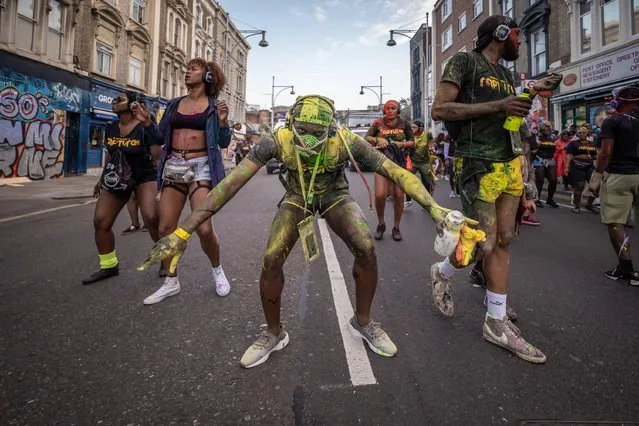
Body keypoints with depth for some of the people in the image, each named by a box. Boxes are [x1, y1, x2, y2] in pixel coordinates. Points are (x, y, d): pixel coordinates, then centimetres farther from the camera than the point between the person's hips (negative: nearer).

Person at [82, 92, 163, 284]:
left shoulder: (144, 126, -12)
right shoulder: (111, 127, 6)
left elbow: (157, 155, -23)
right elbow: (110, 155, 18)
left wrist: (148, 124, -29)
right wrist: (102, 179, 22)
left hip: (144, 176, -6)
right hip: (116, 178, 6)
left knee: (152, 218, -23)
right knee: (100, 221, 2)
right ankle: (109, 266, 18)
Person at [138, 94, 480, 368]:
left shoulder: (346, 141, -32)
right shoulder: (278, 140, -31)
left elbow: (396, 172, -29)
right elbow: (232, 182, -34)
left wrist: (436, 210, -38)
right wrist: (183, 231, -38)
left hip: (335, 196, 0)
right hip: (297, 198, 0)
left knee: (366, 249, -22)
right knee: (271, 260, -19)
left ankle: (362, 322, 6)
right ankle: (274, 334, 7)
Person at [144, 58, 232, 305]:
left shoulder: (213, 105, 5)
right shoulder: (174, 104, 15)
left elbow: (223, 143, 0)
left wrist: (222, 122, -15)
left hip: (201, 167, -4)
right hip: (173, 166, 5)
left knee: (204, 228, -16)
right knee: (166, 228, 2)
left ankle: (217, 270, 14)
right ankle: (171, 282, 18)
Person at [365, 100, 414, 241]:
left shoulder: (404, 124, 4)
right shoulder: (378, 123, 1)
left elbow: (412, 142, 10)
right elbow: (367, 138, 8)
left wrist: (402, 144, -10)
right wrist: (377, 139, -12)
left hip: (399, 162, 2)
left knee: (398, 195, 0)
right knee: (380, 195, -15)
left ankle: (396, 227, 16)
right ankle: (381, 223, 10)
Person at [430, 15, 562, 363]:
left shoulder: (507, 73, 20)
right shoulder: (464, 62, -3)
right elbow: (439, 109, -15)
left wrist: (534, 92, 12)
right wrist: (497, 106, -17)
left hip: (511, 164, 8)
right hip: (479, 166, -8)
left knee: (503, 241, 5)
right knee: (484, 245, -6)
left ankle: (497, 323, 13)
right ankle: (442, 273, 25)